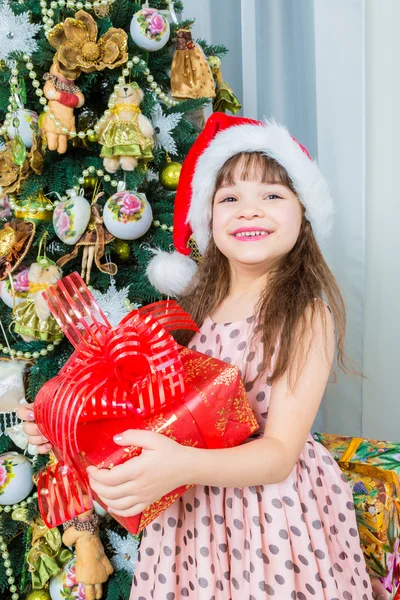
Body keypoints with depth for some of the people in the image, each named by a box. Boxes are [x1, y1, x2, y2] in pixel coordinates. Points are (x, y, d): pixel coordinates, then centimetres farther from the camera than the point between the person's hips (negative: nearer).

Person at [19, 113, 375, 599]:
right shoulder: (192, 306, -3)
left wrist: (182, 466, -36)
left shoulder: (307, 316, -16)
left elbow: (280, 453, -20)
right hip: (190, 513, 4)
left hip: (275, 513, -3)